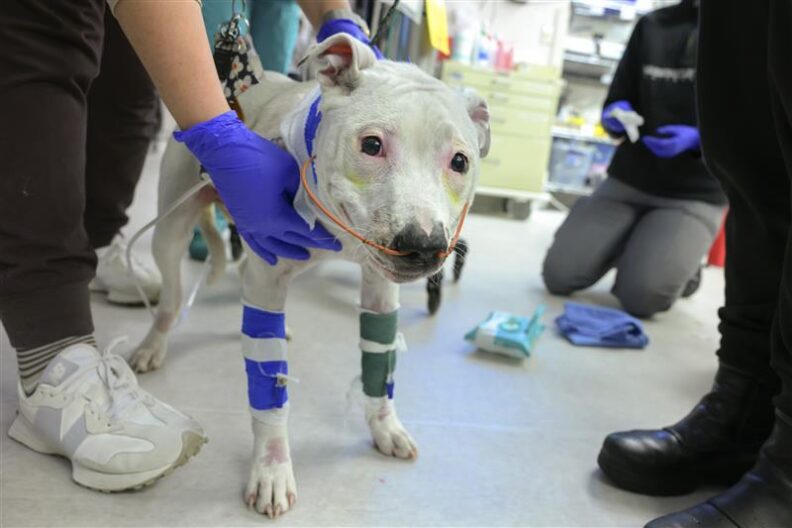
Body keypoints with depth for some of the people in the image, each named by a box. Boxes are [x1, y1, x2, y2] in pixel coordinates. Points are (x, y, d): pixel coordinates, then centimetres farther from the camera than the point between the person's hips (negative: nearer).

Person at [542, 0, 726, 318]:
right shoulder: (652, 26, 9)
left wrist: (699, 139, -20)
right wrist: (615, 115, -12)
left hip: (696, 196, -3)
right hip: (628, 180, 3)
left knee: (641, 296, -24)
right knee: (559, 276, -10)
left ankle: (680, 265, 11)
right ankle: (631, 249, 19)